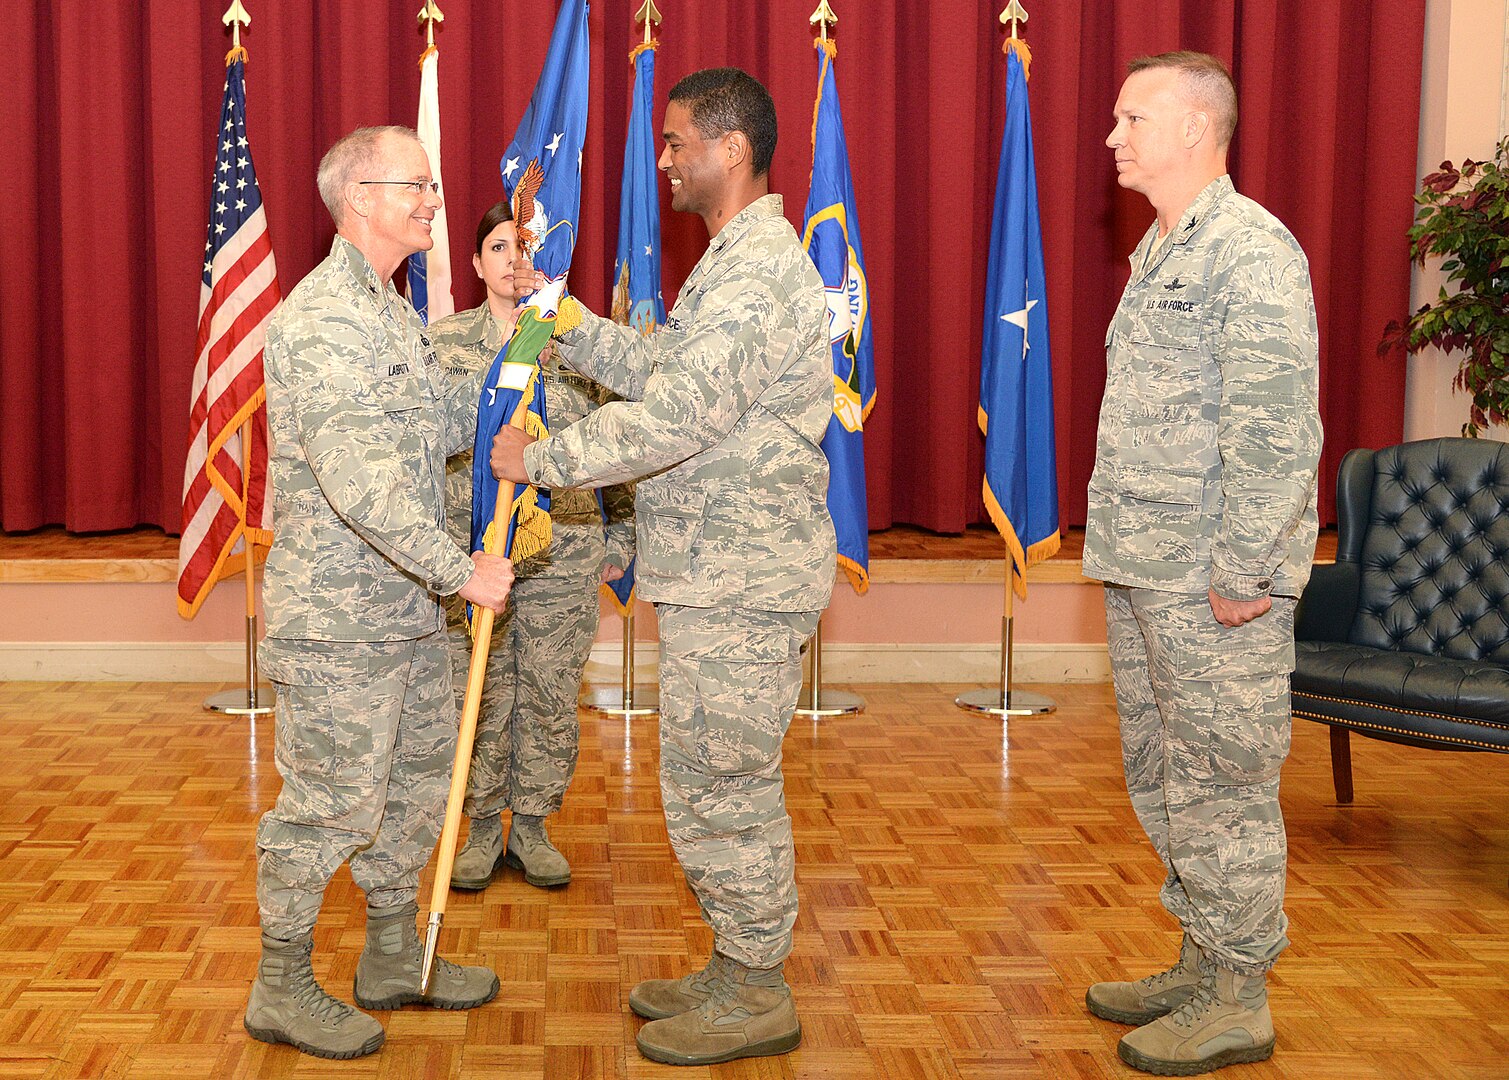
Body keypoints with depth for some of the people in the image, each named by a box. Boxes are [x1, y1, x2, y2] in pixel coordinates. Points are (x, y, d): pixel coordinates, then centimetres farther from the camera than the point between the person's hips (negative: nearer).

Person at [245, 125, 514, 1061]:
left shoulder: (391, 312, 15)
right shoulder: (323, 318, -19)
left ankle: (394, 959, 32)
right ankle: (283, 990, 15)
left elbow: (439, 428, 19)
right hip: (339, 617, -10)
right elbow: (360, 479, -26)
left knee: (420, 781, 18)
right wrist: (462, 569, -24)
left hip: (408, 609, 10)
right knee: (329, 803, 0)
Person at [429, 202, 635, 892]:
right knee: (478, 700, 5)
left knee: (551, 700, 7)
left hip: (564, 555, 1)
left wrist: (621, 536, 6)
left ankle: (531, 828, 23)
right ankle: (483, 830, 22)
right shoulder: (442, 343, 3)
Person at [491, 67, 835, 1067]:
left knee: (719, 788, -1)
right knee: (722, 785, 17)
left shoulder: (760, 272, -19)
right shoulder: (737, 261, 17)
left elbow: (675, 417, -25)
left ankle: (757, 1001, 11)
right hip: (717, 571, 11)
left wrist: (542, 460, -16)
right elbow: (660, 371, 20)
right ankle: (737, 972, 29)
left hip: (739, 584, -11)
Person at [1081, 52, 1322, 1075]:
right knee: (1162, 777, 17)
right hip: (1141, 571, 10)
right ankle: (1202, 965, 30)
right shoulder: (1160, 251, 16)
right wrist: (1124, 551, 15)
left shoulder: (1253, 252, -14)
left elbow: (1276, 432, -19)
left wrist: (1244, 572, -20)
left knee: (1224, 787, 0)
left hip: (1212, 582, -10)